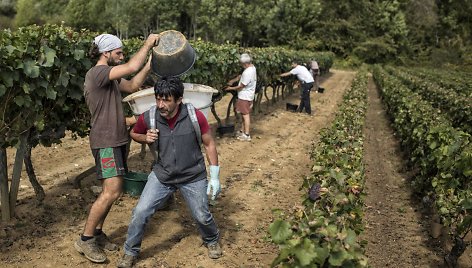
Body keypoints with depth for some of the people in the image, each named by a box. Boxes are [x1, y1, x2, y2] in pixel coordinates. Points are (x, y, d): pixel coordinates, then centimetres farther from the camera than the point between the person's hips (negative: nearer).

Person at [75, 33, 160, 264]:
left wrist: (150, 64, 10)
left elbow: (132, 86, 19)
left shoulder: (110, 76, 14)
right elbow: (132, 67, -27)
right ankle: (85, 239, 0)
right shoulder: (96, 73, -16)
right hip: (105, 142, -10)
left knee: (110, 191, 12)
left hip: (117, 140, 10)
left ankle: (97, 233, 22)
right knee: (112, 191, -12)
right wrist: (147, 45, -13)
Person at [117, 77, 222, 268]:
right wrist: (146, 138, -17)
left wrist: (214, 178, -6)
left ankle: (212, 241, 43)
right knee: (140, 212, -6)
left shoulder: (195, 116, -20)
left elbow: (209, 144, -7)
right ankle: (130, 252, 18)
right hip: (162, 175, 1)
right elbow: (134, 133, 8)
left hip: (193, 177, -1)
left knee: (202, 216, 9)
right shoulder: (148, 118, -15)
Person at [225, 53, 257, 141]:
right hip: (248, 95, 10)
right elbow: (241, 76, 15)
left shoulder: (247, 73, -27)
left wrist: (231, 88, -6)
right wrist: (233, 80, 7)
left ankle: (247, 135, 2)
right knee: (245, 114, 17)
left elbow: (241, 86, -19)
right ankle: (242, 131, 28)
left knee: (245, 115, -3)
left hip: (244, 97, -10)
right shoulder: (252, 67, 2)